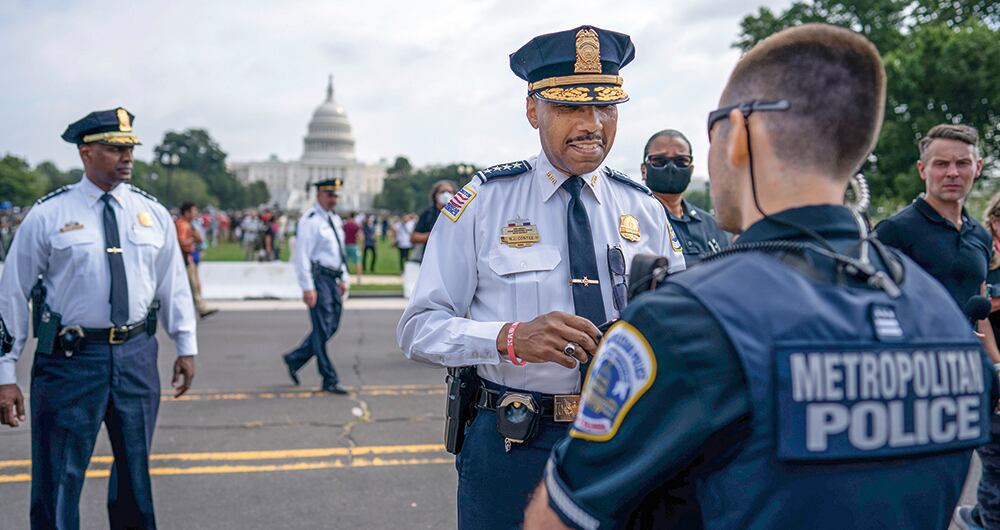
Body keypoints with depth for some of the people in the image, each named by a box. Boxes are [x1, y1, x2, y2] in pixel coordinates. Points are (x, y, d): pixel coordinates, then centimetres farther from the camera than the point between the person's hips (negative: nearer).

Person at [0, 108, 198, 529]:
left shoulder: (152, 213, 6)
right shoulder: (48, 215, -5)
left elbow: (173, 283, 14)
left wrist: (186, 346, 13)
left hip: (136, 354, 4)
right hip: (70, 357, -3)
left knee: (135, 469, 16)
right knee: (58, 479, 2)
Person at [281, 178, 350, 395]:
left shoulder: (335, 220, 16)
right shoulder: (310, 221, -11)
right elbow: (301, 255, -15)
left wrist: (343, 279, 19)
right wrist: (308, 288, -19)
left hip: (333, 280, 9)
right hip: (318, 279, -9)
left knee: (332, 326, 11)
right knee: (322, 330, -4)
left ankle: (295, 358, 27)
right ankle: (330, 381, 2)